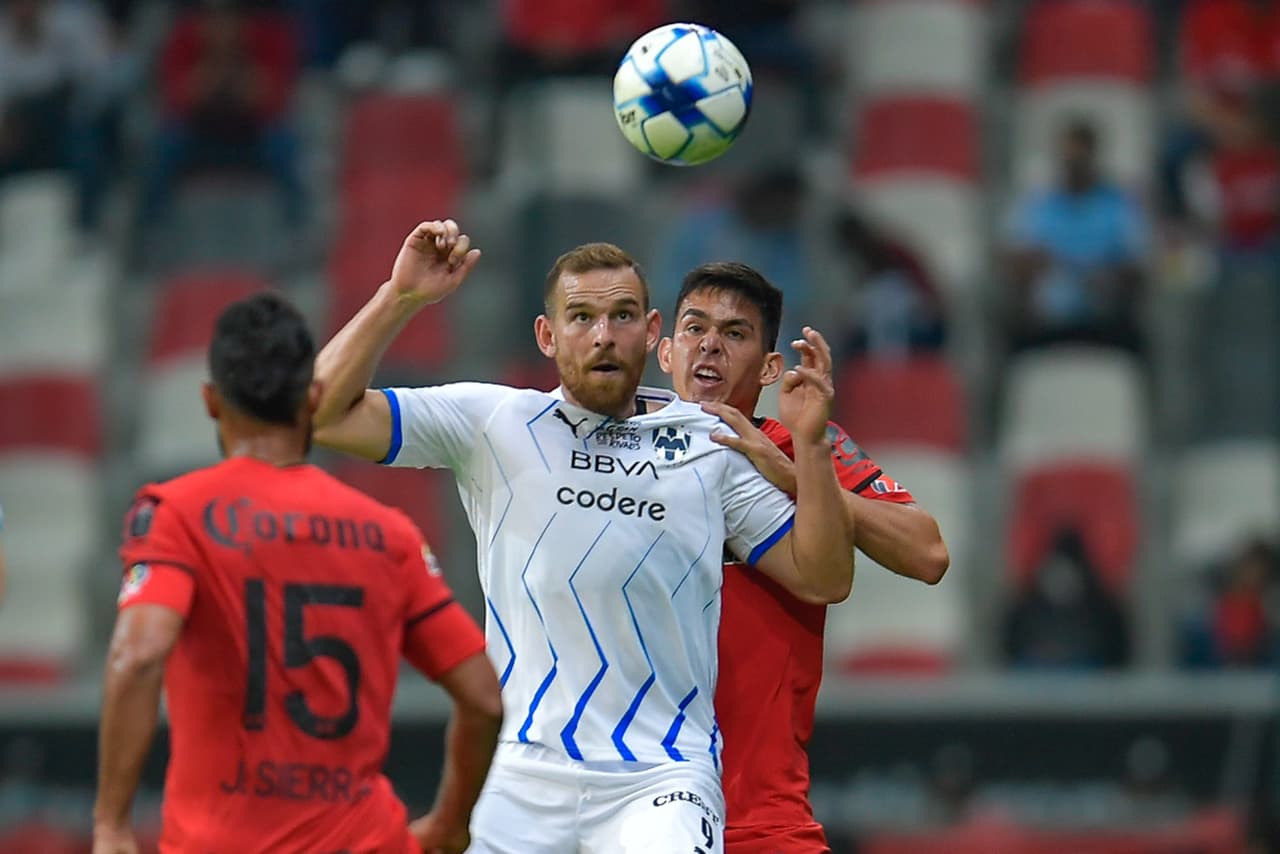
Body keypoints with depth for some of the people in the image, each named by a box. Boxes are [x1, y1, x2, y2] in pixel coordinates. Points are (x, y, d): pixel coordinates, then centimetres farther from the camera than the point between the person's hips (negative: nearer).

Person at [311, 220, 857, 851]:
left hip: (660, 779, -1)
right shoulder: (491, 424, 8)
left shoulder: (711, 444, 11)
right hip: (520, 776, 1)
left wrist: (810, 444, -3)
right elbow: (324, 414, 2)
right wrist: (400, 297, -5)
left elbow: (822, 580, 10)